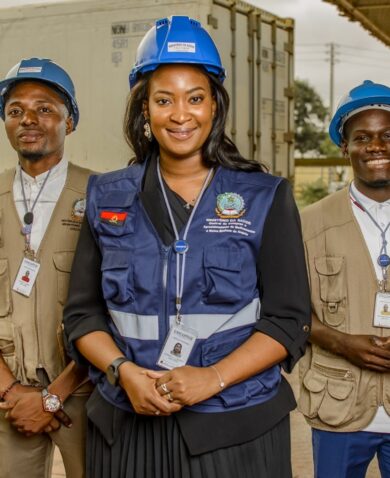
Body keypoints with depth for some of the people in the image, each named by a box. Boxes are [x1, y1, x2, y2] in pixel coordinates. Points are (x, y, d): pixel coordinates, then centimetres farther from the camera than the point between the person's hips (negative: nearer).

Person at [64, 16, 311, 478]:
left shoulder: (265, 198, -1)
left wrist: (214, 377, -16)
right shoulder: (107, 198, 5)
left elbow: (289, 318, -3)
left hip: (236, 427, -1)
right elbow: (82, 313, 6)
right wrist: (123, 370, -12)